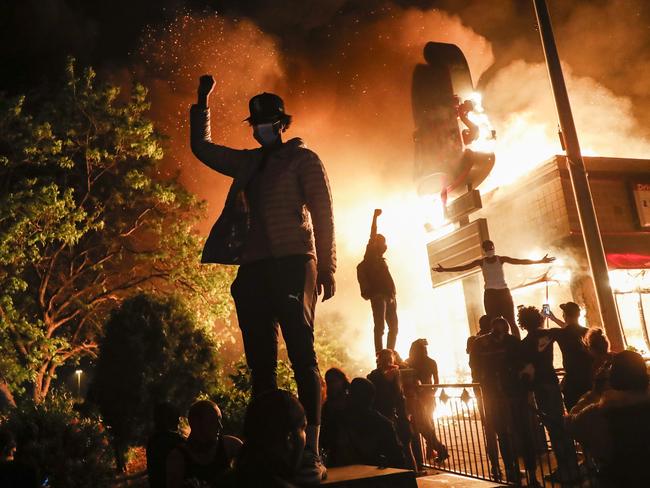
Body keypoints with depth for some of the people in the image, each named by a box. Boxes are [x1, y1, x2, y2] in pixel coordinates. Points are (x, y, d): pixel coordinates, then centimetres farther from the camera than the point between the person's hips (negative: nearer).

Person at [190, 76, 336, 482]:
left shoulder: (303, 159, 7)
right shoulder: (248, 163, 22)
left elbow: (323, 214, -1)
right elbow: (202, 147, 35)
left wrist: (327, 269, -9)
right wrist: (203, 102, 29)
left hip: (292, 266, -6)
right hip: (253, 270, 6)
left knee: (302, 356, -12)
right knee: (260, 363, 5)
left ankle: (312, 453, -9)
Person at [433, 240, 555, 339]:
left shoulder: (501, 259, 2)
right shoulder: (481, 262, 4)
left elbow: (521, 261, -3)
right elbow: (463, 267, -1)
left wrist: (540, 261, -11)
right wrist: (445, 269, -9)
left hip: (504, 292, -1)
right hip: (490, 294, 1)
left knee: (511, 321, -3)